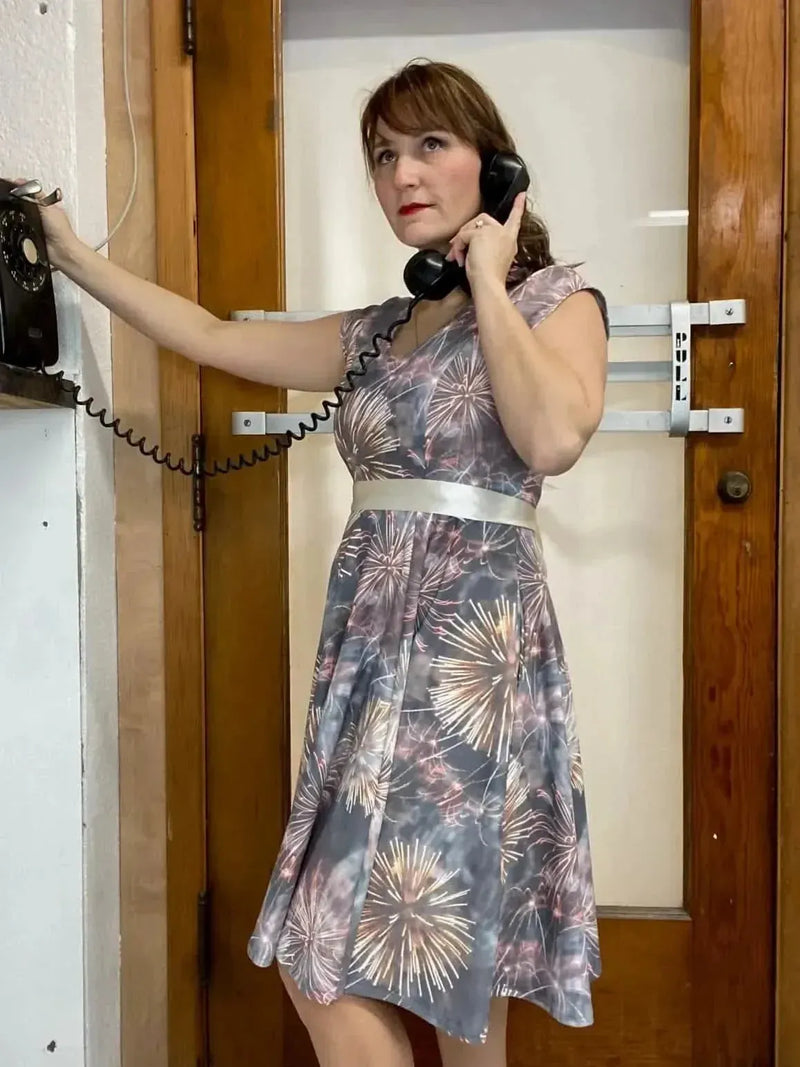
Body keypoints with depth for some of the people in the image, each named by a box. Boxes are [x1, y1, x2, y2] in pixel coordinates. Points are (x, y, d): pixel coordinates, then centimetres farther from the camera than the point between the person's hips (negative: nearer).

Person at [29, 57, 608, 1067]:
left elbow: (554, 437, -20)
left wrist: (487, 283, -8)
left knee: (328, 967, -5)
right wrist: (71, 255, 21)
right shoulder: (381, 327, 17)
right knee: (447, 945, 13)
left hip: (470, 644, -6)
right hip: (370, 643, 6)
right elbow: (216, 338, 20)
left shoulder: (555, 295, 1)